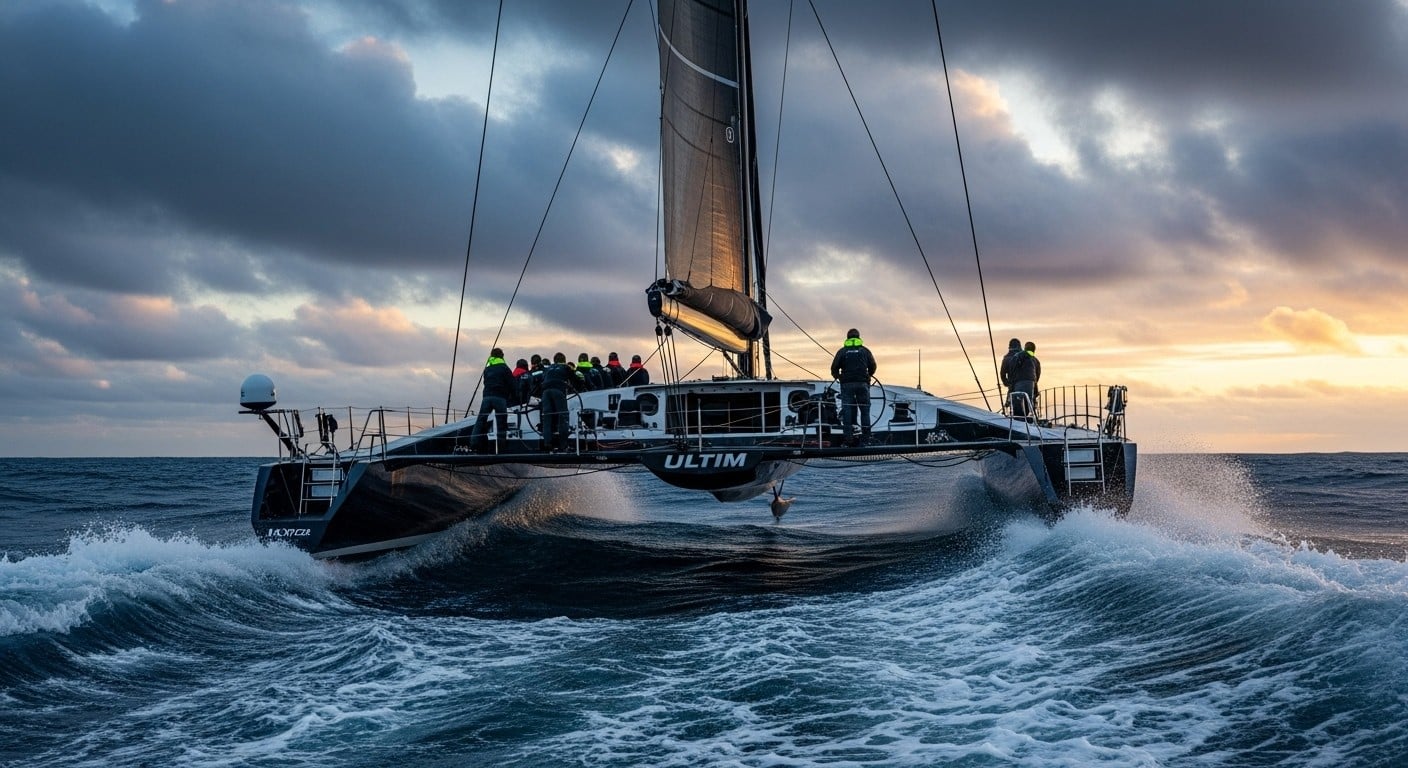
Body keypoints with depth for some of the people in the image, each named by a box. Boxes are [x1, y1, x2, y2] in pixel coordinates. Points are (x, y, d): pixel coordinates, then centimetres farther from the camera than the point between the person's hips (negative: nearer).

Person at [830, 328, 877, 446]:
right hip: (862, 383, 0)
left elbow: (834, 368, 0)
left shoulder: (842, 351, 5)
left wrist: (838, 377, 20)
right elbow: (873, 367, 9)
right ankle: (865, 438, 2)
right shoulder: (865, 351, 7)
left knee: (847, 410, 2)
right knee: (865, 410, 5)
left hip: (847, 384, 0)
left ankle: (848, 438, -3)